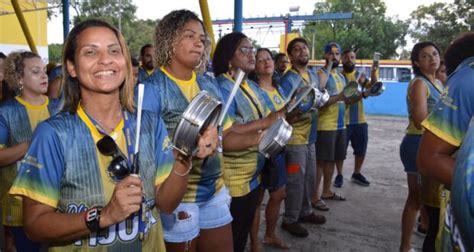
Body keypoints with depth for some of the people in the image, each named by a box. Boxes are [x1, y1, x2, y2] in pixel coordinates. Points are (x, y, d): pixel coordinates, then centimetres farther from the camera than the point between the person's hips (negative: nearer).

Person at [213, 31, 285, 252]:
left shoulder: (253, 86, 9)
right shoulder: (222, 89, -18)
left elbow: (267, 121, 9)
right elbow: (223, 138, -29)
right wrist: (264, 123, -27)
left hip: (253, 175, 8)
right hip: (232, 180, -8)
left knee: (244, 230, 24)